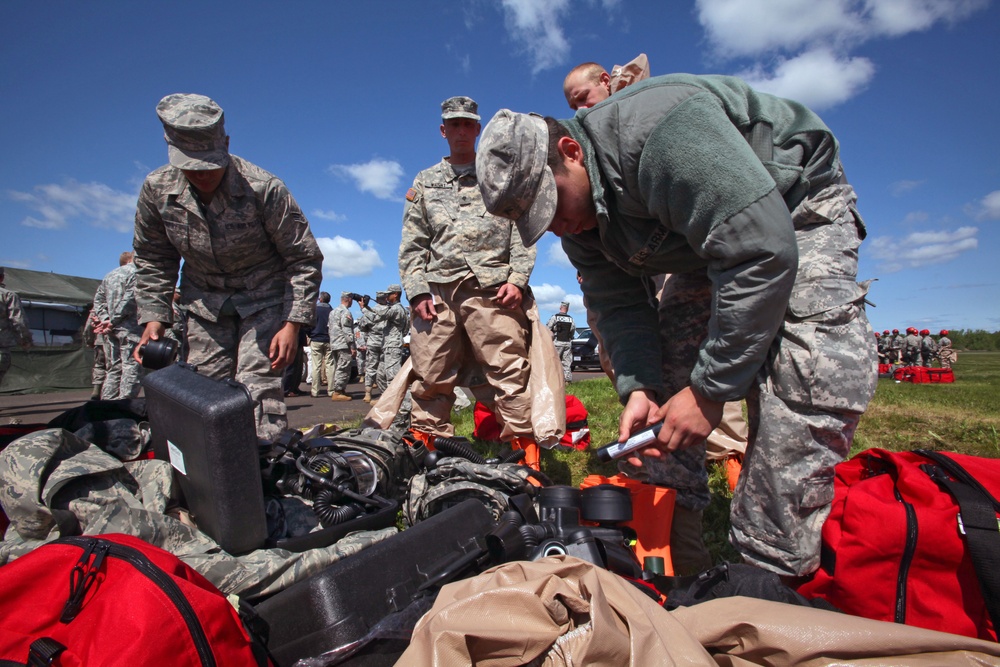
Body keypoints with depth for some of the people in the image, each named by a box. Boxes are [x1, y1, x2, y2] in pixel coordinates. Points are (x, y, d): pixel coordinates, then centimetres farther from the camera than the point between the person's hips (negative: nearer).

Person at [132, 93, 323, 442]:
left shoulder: (263, 188, -22)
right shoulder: (157, 190, -8)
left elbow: (304, 258, -16)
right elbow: (153, 261, 7)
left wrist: (293, 323, -22)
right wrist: (153, 318, -3)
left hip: (264, 298, -4)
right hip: (204, 301, 4)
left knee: (258, 388, -14)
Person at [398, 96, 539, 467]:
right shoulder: (424, 183, 25)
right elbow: (412, 244, 16)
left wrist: (517, 278, -4)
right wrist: (417, 290, 1)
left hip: (492, 287, -2)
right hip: (436, 289, 2)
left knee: (510, 372, -9)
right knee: (430, 377, -1)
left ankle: (526, 457, -5)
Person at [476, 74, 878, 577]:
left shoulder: (660, 131, -35)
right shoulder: (576, 212, -8)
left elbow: (763, 256, -37)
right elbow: (620, 304, -7)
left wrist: (710, 389, -33)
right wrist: (637, 388, -22)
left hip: (798, 209, -6)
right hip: (706, 243, 7)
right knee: (658, 377, -3)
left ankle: (773, 575, -14)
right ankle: (672, 546, 8)